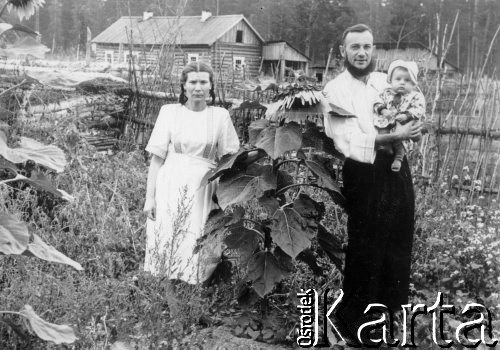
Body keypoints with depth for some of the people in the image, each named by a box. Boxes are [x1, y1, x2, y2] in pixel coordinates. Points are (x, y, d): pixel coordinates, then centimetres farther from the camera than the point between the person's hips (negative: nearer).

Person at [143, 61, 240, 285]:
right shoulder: (169, 112, 3)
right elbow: (157, 158, 3)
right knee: (166, 241, -2)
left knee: (196, 246, -3)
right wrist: (149, 197, -2)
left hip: (203, 190, 0)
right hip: (170, 187, 0)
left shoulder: (220, 116, 5)